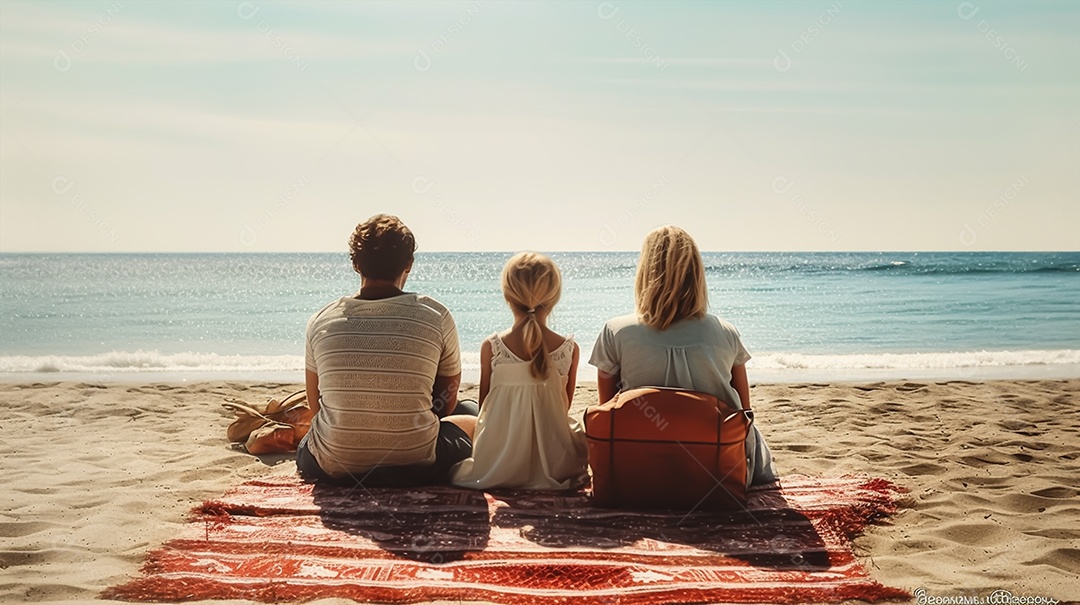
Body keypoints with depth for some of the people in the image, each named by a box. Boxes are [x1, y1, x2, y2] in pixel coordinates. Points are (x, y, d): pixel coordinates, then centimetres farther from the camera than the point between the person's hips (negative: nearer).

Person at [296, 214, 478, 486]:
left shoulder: (321, 321, -4)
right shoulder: (436, 317, -9)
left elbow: (316, 407, 9)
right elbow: (446, 404, 3)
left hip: (333, 469, 0)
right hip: (417, 468, 0)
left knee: (305, 446, 37)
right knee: (473, 424, 30)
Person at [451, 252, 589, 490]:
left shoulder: (491, 347, -12)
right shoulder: (570, 349, -11)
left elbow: (484, 404, 0)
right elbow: (564, 407, 2)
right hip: (555, 468, 1)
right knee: (578, 427, 35)